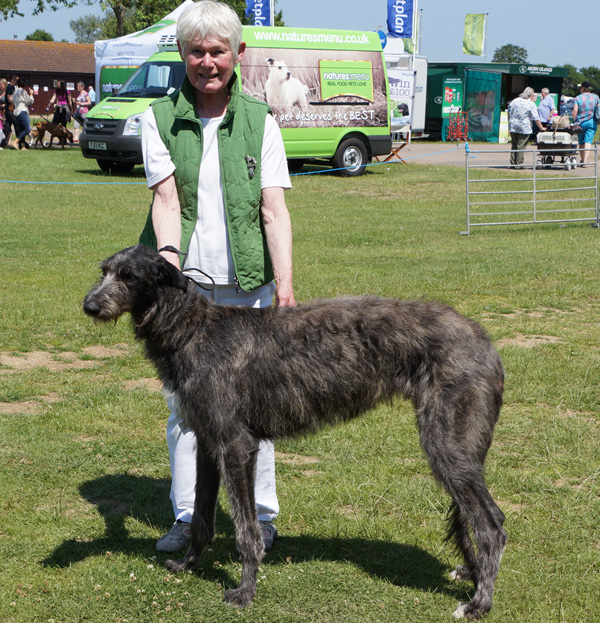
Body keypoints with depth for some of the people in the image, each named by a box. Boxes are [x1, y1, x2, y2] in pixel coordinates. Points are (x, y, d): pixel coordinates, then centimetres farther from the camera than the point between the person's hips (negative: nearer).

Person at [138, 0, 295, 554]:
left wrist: (284, 279, -12)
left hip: (248, 283, 0)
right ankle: (188, 516, 14)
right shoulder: (160, 118, 4)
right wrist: (168, 260, -22)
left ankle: (262, 514, 15)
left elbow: (274, 208, -1)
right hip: (182, 282, 0)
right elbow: (166, 198, -5)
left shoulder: (259, 121, 4)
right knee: (184, 399, 3)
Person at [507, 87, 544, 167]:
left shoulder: (514, 101, 10)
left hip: (513, 127, 5)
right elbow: (536, 118, -5)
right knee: (521, 146, -1)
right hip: (524, 129, -5)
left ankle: (512, 163, 11)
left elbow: (509, 114, 15)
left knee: (514, 145, 13)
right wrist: (541, 128, 5)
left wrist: (510, 127, 22)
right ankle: (518, 163, 0)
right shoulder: (531, 104, -6)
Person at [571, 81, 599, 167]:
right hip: (592, 122, 0)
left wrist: (575, 121, -1)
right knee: (588, 141, -5)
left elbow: (574, 111, -9)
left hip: (580, 122, 0)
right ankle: (585, 161, -17)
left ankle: (581, 159, 23)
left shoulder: (578, 98, -1)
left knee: (581, 142, 14)